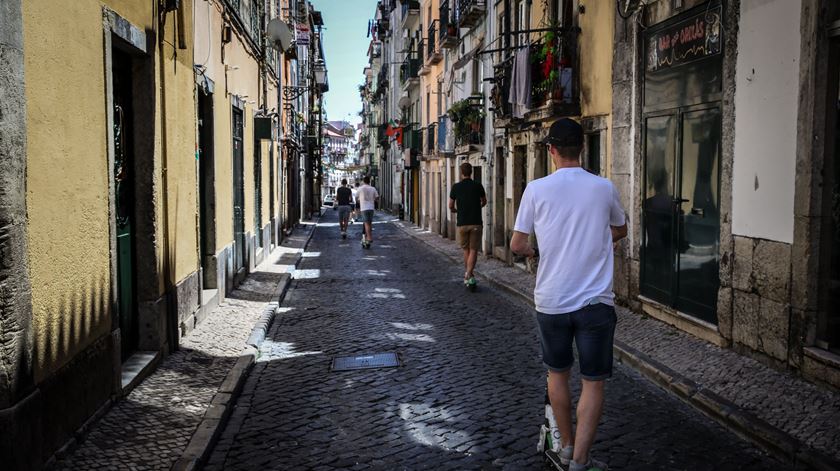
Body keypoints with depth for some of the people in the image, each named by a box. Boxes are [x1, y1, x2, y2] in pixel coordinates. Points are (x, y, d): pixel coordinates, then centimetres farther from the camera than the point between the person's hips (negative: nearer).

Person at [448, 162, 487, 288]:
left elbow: (451, 206, 6)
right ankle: (469, 275, -18)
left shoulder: (456, 187, -2)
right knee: (473, 250, -1)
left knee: (466, 249, 17)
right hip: (476, 223, -1)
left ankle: (468, 274, 24)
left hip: (462, 223, 1)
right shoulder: (478, 186, -2)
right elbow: (484, 202, 16)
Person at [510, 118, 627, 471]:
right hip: (595, 301, -1)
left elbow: (517, 245, 0)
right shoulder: (603, 188, -2)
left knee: (557, 373, 18)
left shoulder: (536, 189, -5)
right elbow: (620, 231, 17)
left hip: (551, 301, 1)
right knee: (593, 381, 6)